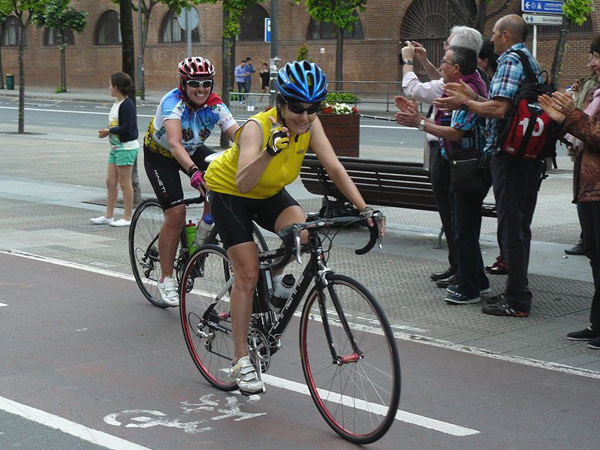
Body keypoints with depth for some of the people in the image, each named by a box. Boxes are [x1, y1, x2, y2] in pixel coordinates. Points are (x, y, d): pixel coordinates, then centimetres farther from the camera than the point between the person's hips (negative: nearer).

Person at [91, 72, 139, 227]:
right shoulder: (116, 104, 13)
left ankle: (127, 217, 4)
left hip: (126, 148, -10)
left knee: (124, 183, -3)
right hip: (116, 147, 10)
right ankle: (108, 215, 18)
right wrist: (106, 132, 0)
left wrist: (109, 131, -10)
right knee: (110, 182, 11)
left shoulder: (127, 105, -17)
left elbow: (126, 128, -23)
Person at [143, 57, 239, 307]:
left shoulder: (215, 106, -20)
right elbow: (175, 144, -47)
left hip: (192, 150, 5)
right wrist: (193, 171, -63)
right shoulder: (173, 102, -33)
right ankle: (166, 279, -3)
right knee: (176, 214, -17)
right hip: (159, 155, -5)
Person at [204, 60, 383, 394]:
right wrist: (270, 150, -61)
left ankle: (276, 274, 6)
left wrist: (365, 208, -30)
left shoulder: (310, 124, -19)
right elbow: (242, 183, -45)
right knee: (248, 275, -11)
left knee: (300, 231, -27)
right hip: (230, 192, -4)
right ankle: (241, 361, 1)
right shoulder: (257, 128, -34)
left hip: (269, 192, 5)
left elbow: (335, 168, -20)